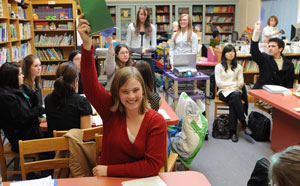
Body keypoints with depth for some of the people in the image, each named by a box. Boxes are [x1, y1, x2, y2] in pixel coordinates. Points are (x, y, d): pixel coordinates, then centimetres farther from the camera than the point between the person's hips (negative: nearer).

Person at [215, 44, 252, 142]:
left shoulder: (238, 67, 19)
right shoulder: (219, 67, 9)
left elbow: (241, 81, 9)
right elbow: (218, 83, -2)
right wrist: (235, 83, -9)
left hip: (235, 91, 2)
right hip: (223, 92, -2)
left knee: (233, 102, -34)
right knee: (235, 96, -36)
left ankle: (233, 131, -36)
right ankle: (244, 124, -33)